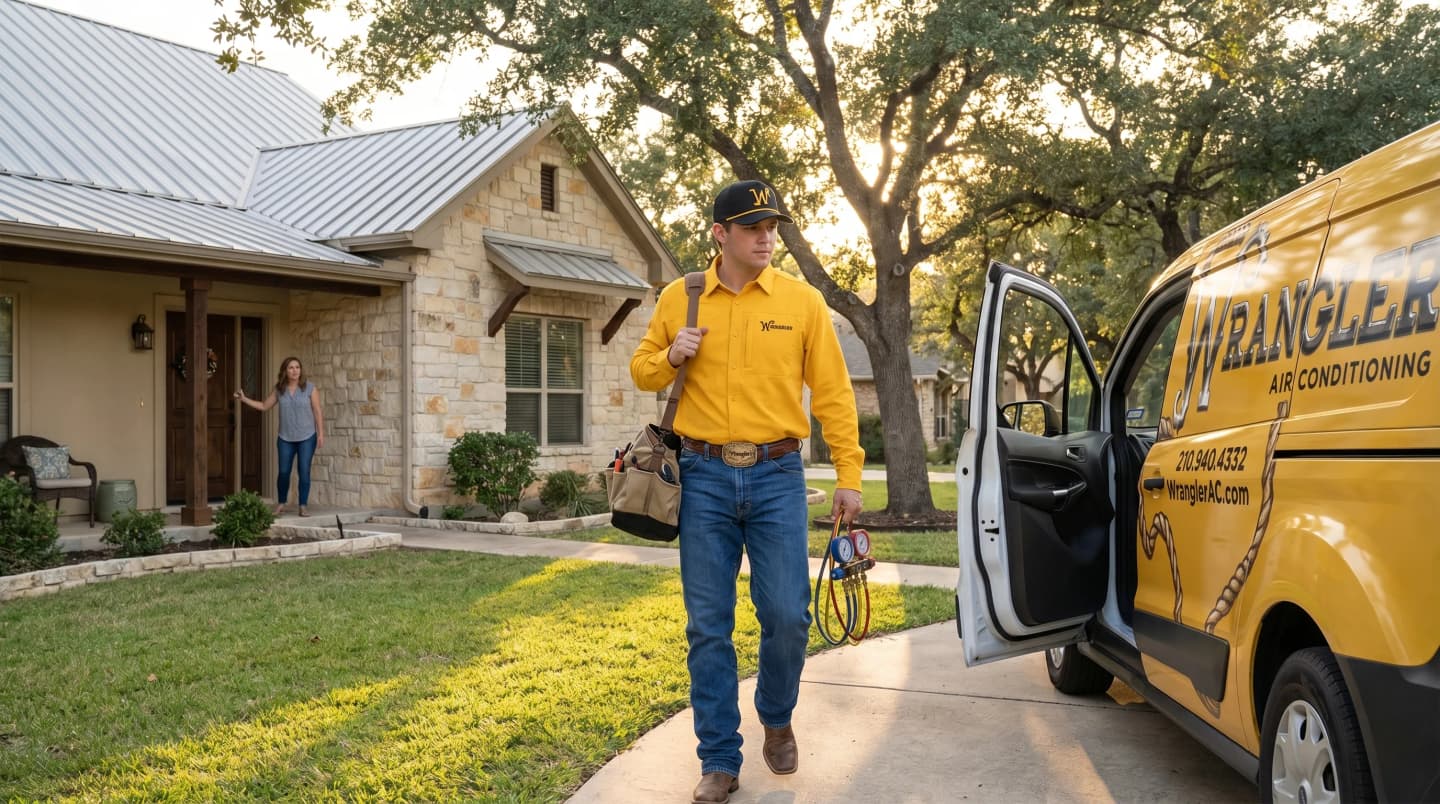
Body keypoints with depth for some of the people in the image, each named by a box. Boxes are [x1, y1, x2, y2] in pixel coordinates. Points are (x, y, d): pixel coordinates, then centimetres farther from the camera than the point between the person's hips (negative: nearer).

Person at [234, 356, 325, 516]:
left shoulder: (310, 388, -5)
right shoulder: (278, 389, 2)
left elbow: (317, 412, -3)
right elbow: (264, 406, 13)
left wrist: (321, 434, -7)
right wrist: (244, 399, 5)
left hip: (307, 437, -2)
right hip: (285, 438, 2)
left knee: (304, 472, -3)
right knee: (283, 472, 1)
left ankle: (303, 506, 5)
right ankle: (281, 504, 17)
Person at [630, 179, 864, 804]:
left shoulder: (802, 300, 1)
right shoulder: (679, 300, 4)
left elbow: (832, 392, 2)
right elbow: (642, 371, 15)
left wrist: (848, 476, -1)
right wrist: (670, 358, -8)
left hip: (777, 475, -1)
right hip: (704, 477, 1)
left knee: (787, 616, -1)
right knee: (709, 626, 4)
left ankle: (776, 720, 29)